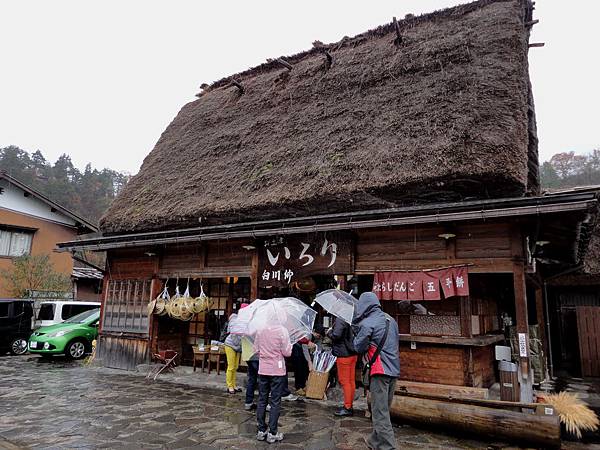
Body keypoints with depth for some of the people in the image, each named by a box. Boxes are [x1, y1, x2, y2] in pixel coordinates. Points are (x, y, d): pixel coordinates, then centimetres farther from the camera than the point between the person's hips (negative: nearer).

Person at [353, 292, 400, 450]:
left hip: (380, 371, -8)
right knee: (384, 409, 19)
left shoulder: (366, 324, -12)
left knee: (380, 412, -3)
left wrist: (356, 335, 11)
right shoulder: (390, 320, 11)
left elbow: (359, 347, -5)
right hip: (394, 369, 8)